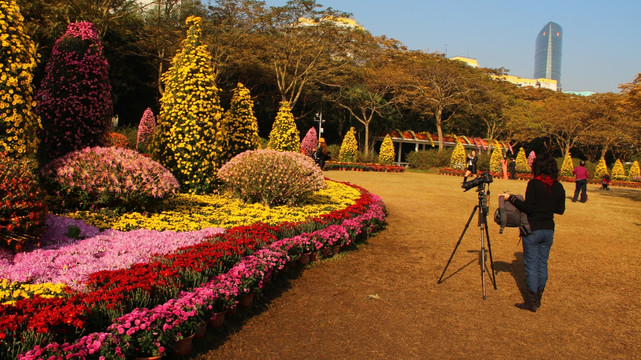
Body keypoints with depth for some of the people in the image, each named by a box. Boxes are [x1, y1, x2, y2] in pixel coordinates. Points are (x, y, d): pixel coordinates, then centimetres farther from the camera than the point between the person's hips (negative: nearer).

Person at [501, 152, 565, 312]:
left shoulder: (534, 184, -14)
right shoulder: (558, 187, 3)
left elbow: (527, 207, -18)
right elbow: (560, 209, 9)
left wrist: (511, 198, -9)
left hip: (533, 229, -5)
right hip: (549, 229, 5)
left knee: (531, 265, 2)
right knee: (543, 264, 14)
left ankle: (531, 301, 6)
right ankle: (538, 298, 23)